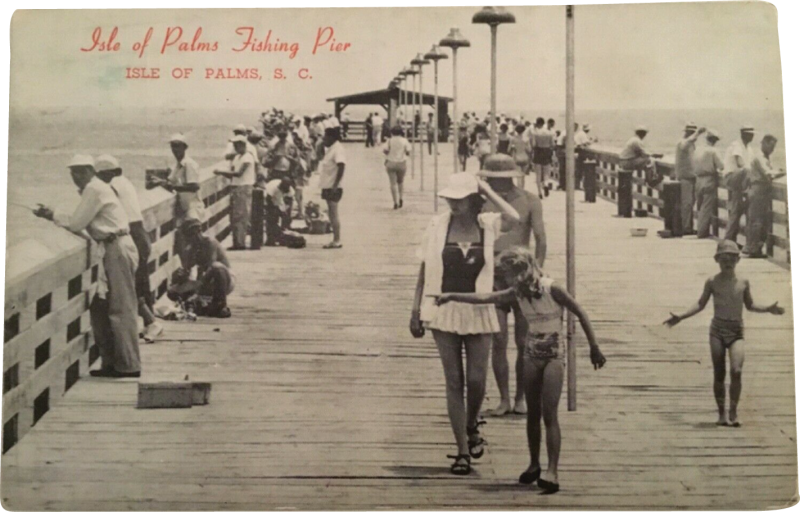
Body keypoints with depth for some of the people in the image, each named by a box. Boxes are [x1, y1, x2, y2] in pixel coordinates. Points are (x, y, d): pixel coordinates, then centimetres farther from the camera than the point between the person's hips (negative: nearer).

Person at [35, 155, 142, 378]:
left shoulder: (94, 189, -11)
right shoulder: (95, 188, 19)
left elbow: (76, 224, -11)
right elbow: (80, 222, 16)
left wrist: (53, 217, 2)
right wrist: (53, 216, 8)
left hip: (118, 251, -10)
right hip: (113, 250, 10)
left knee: (121, 309, -7)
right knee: (100, 307, 12)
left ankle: (129, 366, -2)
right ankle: (111, 362, 17)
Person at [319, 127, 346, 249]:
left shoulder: (337, 149, -15)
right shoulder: (330, 148, 15)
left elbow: (341, 167, -23)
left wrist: (335, 185, -26)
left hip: (333, 187, -10)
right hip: (328, 186, 10)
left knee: (333, 214, -7)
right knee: (331, 214, 12)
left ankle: (337, 241, -3)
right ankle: (336, 240, 18)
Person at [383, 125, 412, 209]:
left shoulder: (390, 140, -2)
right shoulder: (404, 140, -1)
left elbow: (385, 150, -11)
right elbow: (408, 152, -5)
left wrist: (389, 154, 9)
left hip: (391, 163, -1)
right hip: (401, 163, 1)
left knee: (393, 183, 1)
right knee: (400, 182, 22)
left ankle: (395, 202, -5)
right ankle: (400, 198, 9)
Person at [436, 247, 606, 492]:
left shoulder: (552, 289, -17)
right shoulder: (518, 293, -1)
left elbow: (581, 315, -11)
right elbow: (485, 298, 1)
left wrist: (594, 348, -8)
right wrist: (452, 296, -2)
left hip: (554, 355, -5)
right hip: (532, 355, 5)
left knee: (549, 414, -13)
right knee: (533, 414, 10)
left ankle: (552, 472, -14)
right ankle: (534, 464, 23)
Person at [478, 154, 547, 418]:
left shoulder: (529, 201, 0)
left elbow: (541, 240, -3)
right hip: (493, 276, 1)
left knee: (524, 341, 3)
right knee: (498, 340, -4)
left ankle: (520, 398, 16)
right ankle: (504, 399, 7)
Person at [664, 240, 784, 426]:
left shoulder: (743, 282, 5)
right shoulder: (712, 282, 1)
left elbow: (750, 305, 17)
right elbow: (701, 304, 8)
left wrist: (768, 309, 3)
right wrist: (681, 317, -2)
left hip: (737, 331, 0)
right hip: (717, 330, 0)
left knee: (736, 371, -16)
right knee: (719, 374, 2)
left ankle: (734, 412, -5)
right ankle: (721, 413, 12)